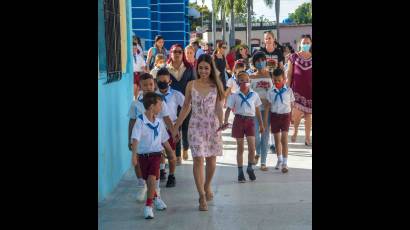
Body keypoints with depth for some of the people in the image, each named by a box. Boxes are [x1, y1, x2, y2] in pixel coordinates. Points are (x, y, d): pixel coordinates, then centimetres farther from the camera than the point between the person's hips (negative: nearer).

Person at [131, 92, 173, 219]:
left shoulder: (159, 122, 2)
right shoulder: (140, 121, -14)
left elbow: (164, 140, 15)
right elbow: (135, 139, -22)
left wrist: (172, 153, 21)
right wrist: (134, 155, -33)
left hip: (155, 154, 2)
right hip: (143, 155, -1)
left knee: (152, 178, -17)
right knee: (148, 181, 14)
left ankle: (148, 206, -7)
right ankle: (156, 198, 42)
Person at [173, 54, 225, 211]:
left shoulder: (216, 85, 1)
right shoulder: (191, 85, 2)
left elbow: (219, 107, -4)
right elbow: (186, 107, 9)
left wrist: (221, 123, -20)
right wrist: (176, 126, 9)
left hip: (212, 125, 1)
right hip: (196, 126, -1)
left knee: (211, 159, 10)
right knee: (198, 159, -8)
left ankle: (207, 186, 36)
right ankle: (202, 197, -5)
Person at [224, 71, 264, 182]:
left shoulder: (254, 95, 6)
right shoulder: (235, 96, 0)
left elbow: (257, 110, 13)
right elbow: (229, 109, -4)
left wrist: (261, 124, 15)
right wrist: (225, 121, -19)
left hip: (250, 121, 1)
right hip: (239, 120, -1)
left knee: (252, 148, -5)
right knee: (240, 148, 4)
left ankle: (250, 168, 18)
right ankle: (240, 172, 13)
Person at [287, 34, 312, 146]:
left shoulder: (312, 58, 7)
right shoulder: (294, 57, 2)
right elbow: (289, 74, 3)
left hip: (309, 90, 2)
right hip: (297, 89, -2)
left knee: (308, 114, 4)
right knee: (297, 112, -13)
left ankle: (307, 137, 13)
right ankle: (295, 131, 15)